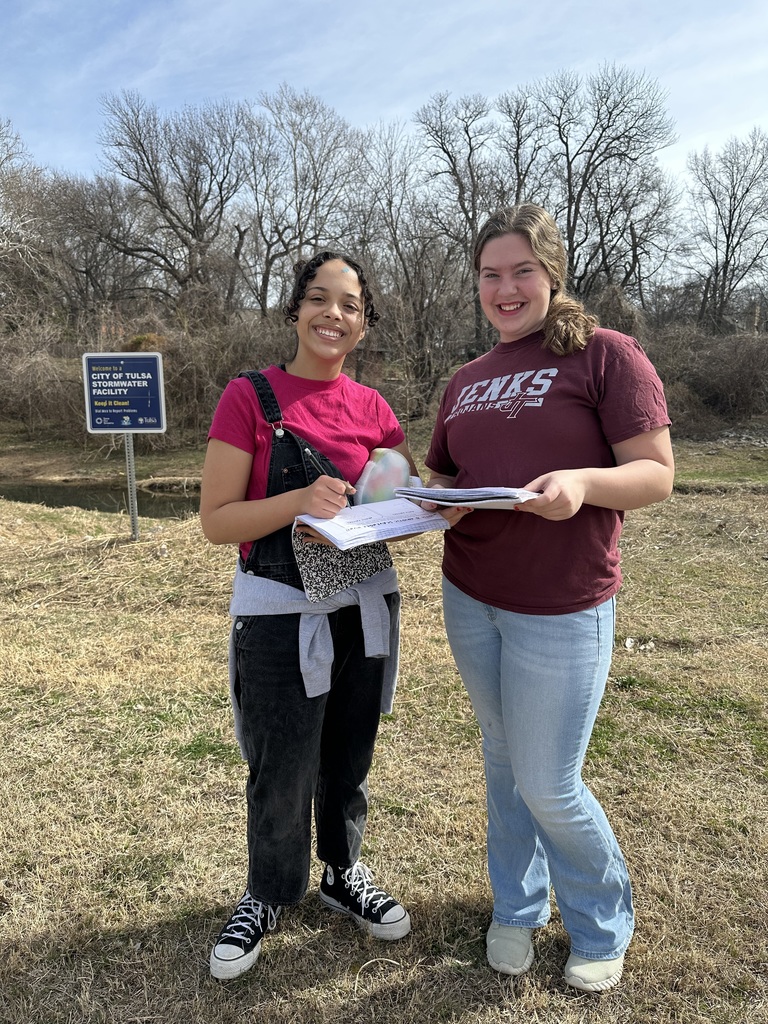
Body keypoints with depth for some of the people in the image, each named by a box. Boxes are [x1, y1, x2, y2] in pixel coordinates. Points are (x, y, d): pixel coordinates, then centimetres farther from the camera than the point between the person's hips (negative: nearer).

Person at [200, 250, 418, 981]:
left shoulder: (372, 408, 4)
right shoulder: (250, 398, -8)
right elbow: (216, 521, -12)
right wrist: (301, 501, -27)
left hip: (364, 610, 4)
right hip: (280, 616, -4)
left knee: (348, 761, 18)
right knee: (282, 776, 9)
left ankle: (343, 874, 44)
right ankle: (267, 894, 38)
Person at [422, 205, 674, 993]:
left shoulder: (606, 354, -6)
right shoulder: (465, 382, 11)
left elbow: (656, 474, -10)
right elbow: (440, 473, 17)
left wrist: (584, 482, -29)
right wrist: (438, 501, -5)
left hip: (561, 608, -5)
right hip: (469, 599, 6)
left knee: (548, 786, 3)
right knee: (503, 761, 18)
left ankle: (603, 926, 33)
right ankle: (517, 907, 41)